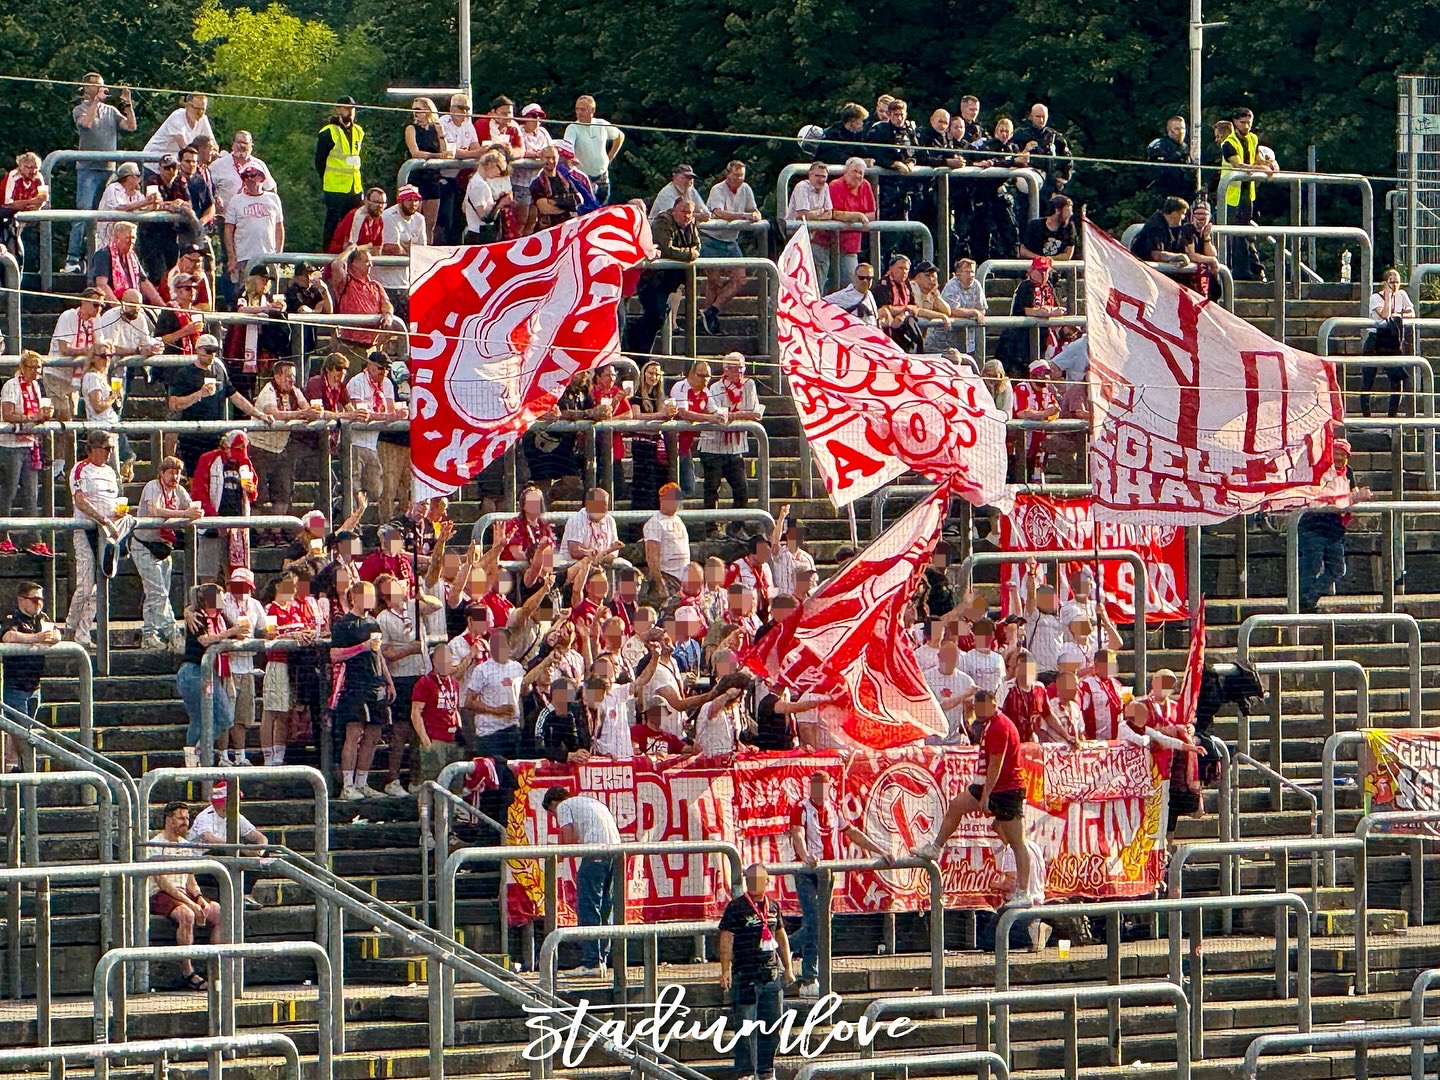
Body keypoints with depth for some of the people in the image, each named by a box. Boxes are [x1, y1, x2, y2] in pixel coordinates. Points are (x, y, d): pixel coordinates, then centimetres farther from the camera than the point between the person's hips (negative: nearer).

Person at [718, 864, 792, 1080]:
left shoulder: (773, 907, 11)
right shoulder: (736, 907, -4)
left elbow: (782, 938, 21)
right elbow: (726, 940, -6)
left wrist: (788, 968, 19)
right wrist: (725, 971, -12)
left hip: (772, 973, 4)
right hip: (744, 974, -4)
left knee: (771, 1025, 5)